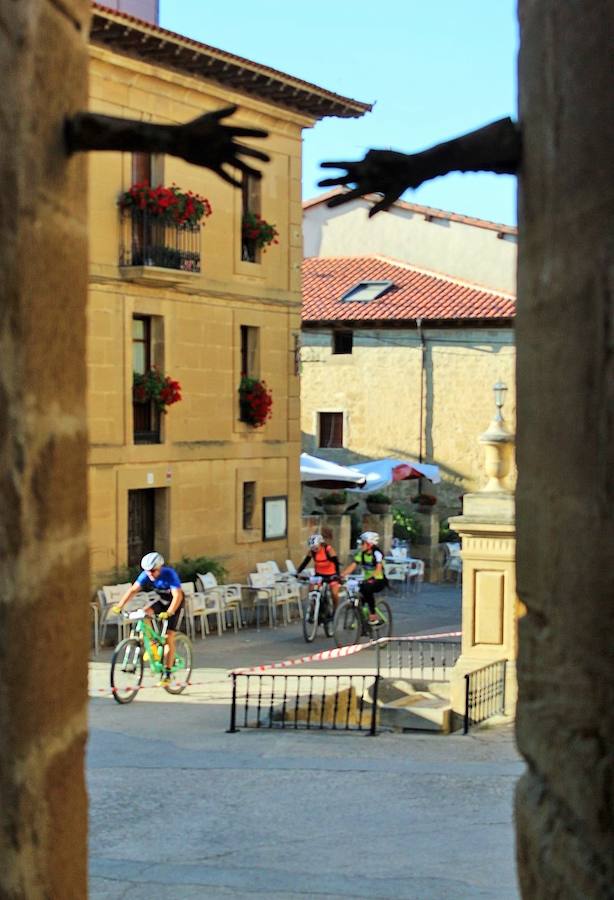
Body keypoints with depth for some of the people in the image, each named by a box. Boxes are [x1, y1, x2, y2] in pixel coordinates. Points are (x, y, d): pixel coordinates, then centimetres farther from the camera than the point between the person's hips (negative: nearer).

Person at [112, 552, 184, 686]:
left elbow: (177, 596, -40)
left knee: (169, 636, -12)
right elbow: (133, 590, -23)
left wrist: (168, 613, -55)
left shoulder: (169, 574, -33)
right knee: (145, 612, -24)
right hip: (161, 601, 5)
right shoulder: (146, 575, -19)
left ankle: (167, 673, -6)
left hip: (174, 603, -5)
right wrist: (119, 606, -35)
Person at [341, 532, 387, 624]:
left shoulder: (377, 553, -18)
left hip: (379, 581, -6)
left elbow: (378, 568, -32)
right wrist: (342, 575, -20)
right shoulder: (361, 553, 1)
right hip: (367, 580, 6)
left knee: (367, 589, -34)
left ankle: (373, 616, -25)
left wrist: (372, 579, -48)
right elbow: (352, 565, -6)